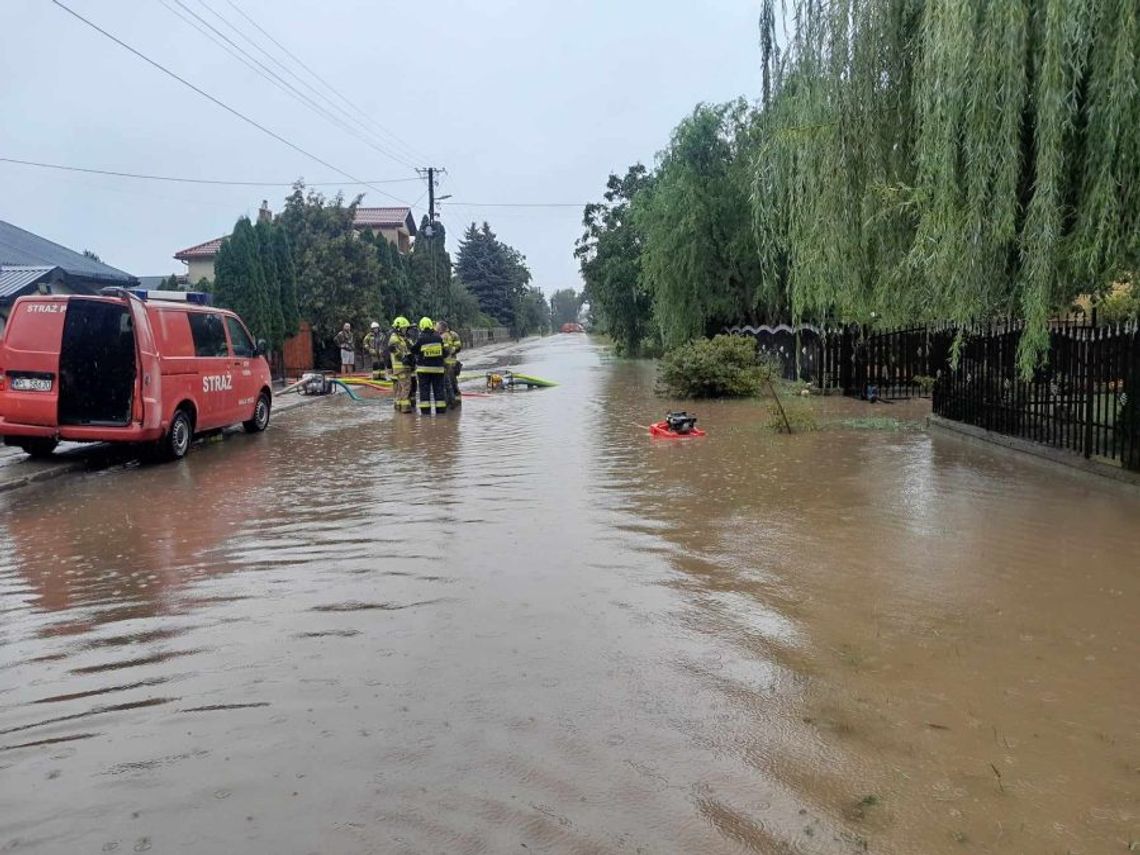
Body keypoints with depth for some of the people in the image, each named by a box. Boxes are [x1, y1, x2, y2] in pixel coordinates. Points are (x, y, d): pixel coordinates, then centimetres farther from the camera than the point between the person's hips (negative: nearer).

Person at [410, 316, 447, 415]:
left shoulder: (421, 339, -10)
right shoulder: (438, 337, -3)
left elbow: (413, 350, 1)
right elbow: (444, 351, 7)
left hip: (424, 368, -2)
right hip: (438, 367, 2)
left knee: (424, 389, 3)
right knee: (439, 389, 8)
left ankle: (425, 410, 1)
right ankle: (441, 410, 8)